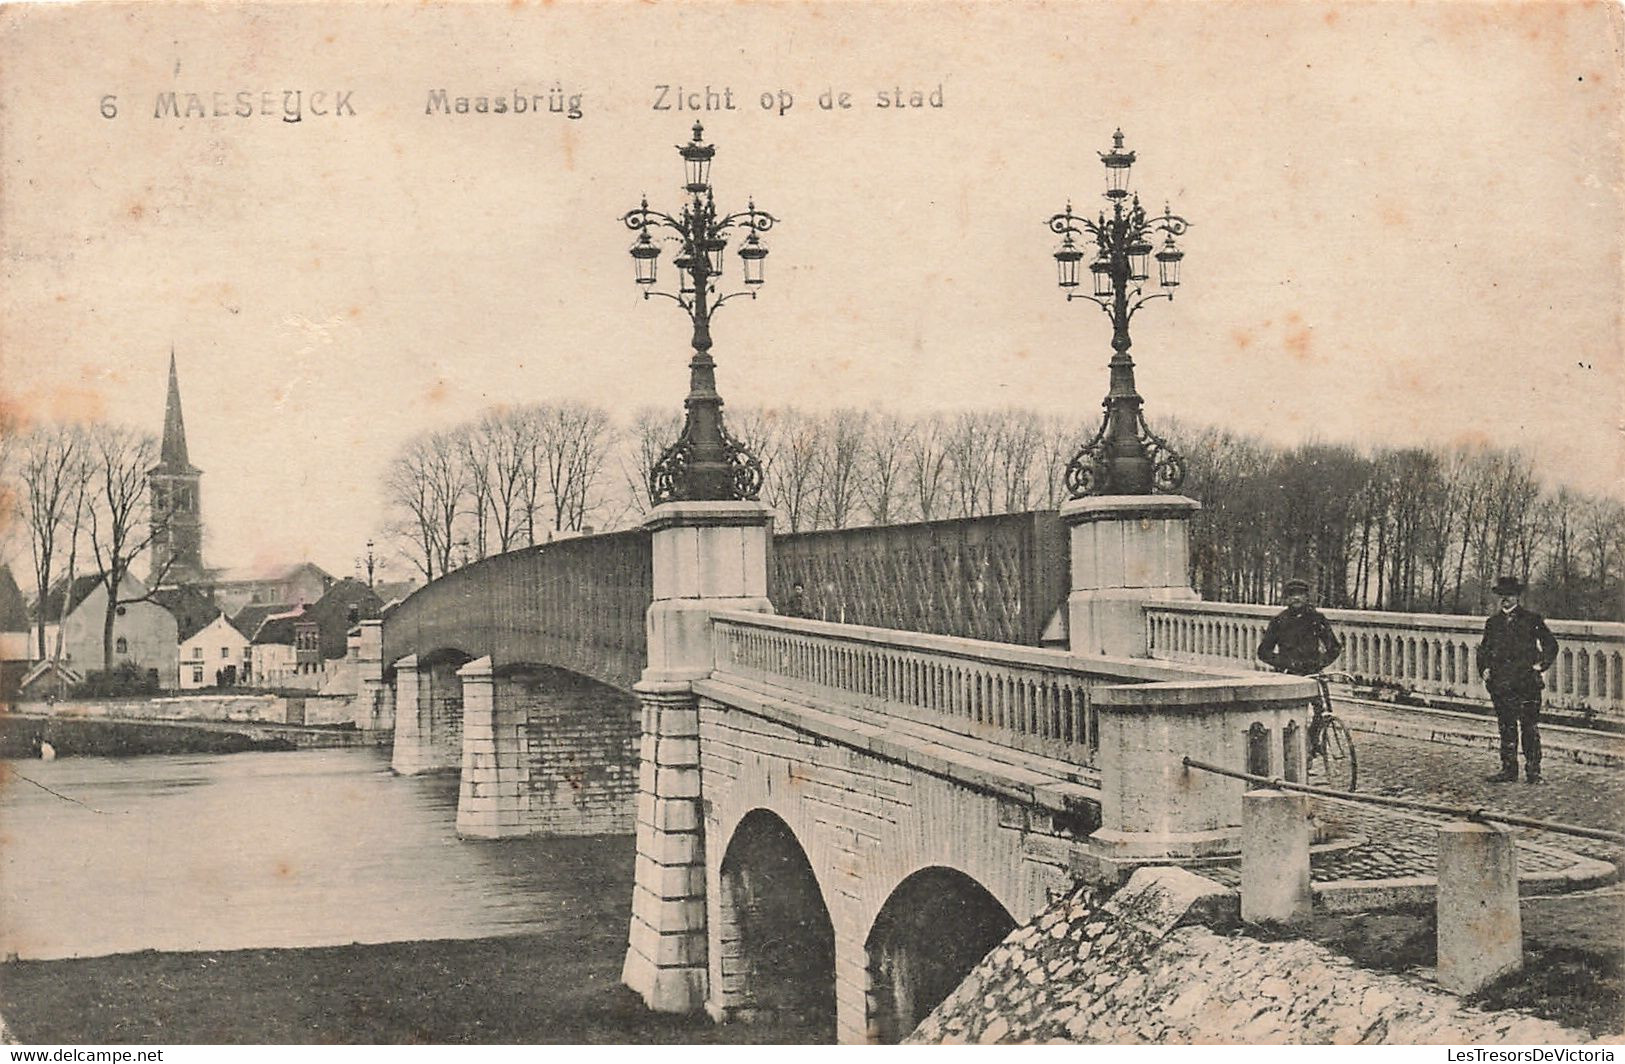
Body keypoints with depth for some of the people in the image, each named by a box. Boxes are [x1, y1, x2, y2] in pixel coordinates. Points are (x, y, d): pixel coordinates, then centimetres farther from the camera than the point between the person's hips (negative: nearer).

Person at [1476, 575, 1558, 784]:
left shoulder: (1532, 619, 2)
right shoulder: (1493, 622, 14)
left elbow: (1551, 644, 7)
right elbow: (1484, 650, 22)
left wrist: (1541, 666, -2)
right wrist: (1484, 669, 8)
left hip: (1526, 681, -4)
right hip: (1501, 683, 4)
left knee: (1529, 726, -2)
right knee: (1506, 727, 6)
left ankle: (1533, 771, 3)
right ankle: (1508, 769, 10)